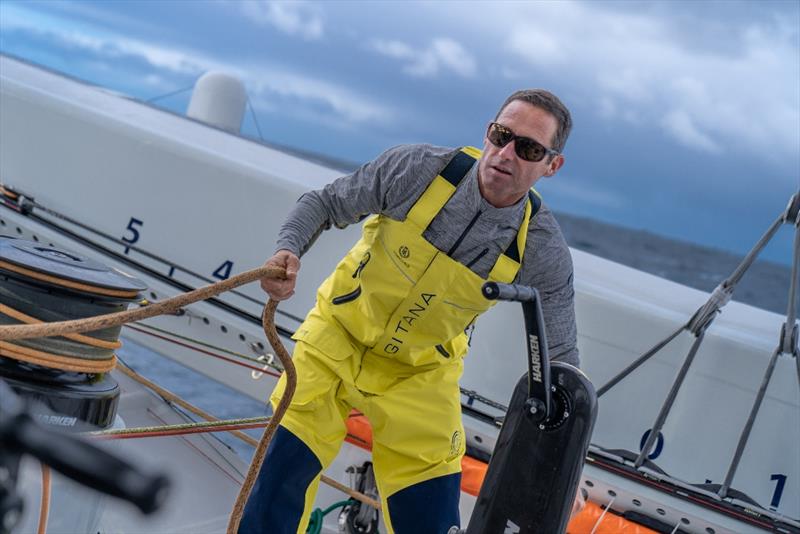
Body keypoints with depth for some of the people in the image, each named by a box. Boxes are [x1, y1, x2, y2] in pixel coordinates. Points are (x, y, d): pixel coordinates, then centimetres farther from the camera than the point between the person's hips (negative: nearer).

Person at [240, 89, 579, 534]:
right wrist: (290, 250, -29)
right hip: (340, 335, 0)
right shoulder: (419, 168, -23)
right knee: (282, 468, -9)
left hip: (421, 375, 1)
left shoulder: (545, 254, -21)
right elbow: (324, 204, -8)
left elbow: (561, 362, -8)